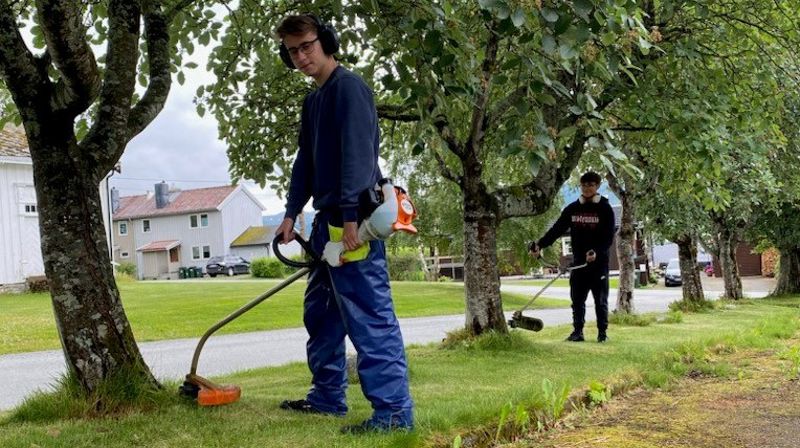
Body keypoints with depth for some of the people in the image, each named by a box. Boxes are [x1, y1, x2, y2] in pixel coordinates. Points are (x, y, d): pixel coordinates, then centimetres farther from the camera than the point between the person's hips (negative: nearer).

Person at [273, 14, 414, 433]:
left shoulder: (349, 86, -8)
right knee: (319, 312, 17)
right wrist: (291, 213, 17)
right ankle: (327, 396, 28)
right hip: (327, 220, 10)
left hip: (354, 222, -10)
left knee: (369, 316, -11)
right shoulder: (312, 100, 21)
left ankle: (394, 410, -9)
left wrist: (351, 217, -24)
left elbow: (358, 153, -18)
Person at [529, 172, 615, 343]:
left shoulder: (605, 209, -2)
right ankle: (577, 332, 13)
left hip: (599, 262, -3)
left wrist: (597, 252, -27)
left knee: (601, 300, 3)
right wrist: (540, 244, -11)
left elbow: (609, 237, -9)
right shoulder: (572, 208, 8)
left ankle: (603, 332, 12)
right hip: (578, 262, 3)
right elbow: (557, 229, 3)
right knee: (577, 299, 6)